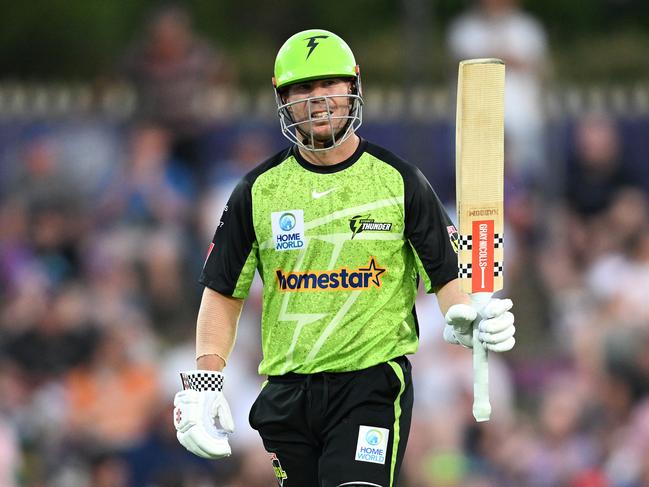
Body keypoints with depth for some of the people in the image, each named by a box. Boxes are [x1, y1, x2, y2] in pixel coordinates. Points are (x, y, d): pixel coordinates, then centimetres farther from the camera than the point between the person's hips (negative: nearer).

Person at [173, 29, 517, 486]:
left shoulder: (399, 181, 2)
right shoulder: (259, 190, 7)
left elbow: (446, 273, 2)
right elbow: (223, 293, 10)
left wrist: (464, 318, -21)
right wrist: (205, 381, -2)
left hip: (373, 384, -3)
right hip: (285, 393, 3)